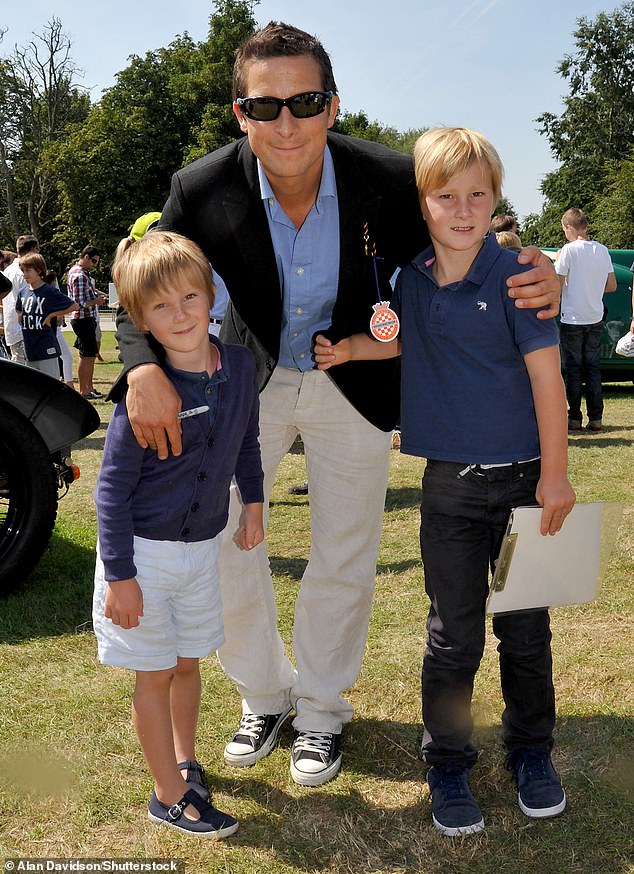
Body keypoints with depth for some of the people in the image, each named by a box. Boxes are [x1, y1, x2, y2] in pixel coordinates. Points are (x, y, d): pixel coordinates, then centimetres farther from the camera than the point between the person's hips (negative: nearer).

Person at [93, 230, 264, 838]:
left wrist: (253, 503, 14)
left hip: (203, 544, 5)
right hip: (145, 551, -5)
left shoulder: (239, 366, -7)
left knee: (188, 662, 19)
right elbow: (112, 487, -17)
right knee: (156, 672, 9)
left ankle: (185, 762, 41)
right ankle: (169, 795, 24)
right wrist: (119, 574, -17)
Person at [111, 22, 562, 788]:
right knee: (218, 538, 3)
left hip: (353, 385, 0)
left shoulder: (389, 180, -23)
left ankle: (321, 708, 34)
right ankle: (264, 695, 30)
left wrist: (535, 277, -31)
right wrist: (143, 370, -35)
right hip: (251, 379, 1)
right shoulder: (204, 190, -23)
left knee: (345, 558, 9)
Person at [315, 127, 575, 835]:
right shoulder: (413, 277, 3)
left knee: (525, 629, 11)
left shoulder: (513, 275, -9)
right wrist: (347, 348, 7)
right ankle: (447, 763, 25)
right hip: (449, 484, 2)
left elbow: (546, 374, -8)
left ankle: (530, 751, 32)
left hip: (522, 481, -2)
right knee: (454, 635, 8)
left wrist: (554, 475, -10)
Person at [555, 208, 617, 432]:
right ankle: (596, 418, 9)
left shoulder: (569, 250, -12)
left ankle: (574, 418, 6)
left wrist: (557, 264, 4)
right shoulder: (602, 250, 5)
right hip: (596, 319, 5)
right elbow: (612, 286, 8)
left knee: (573, 370, 3)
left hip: (572, 319, -5)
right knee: (593, 368, 11)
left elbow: (557, 286, -14)